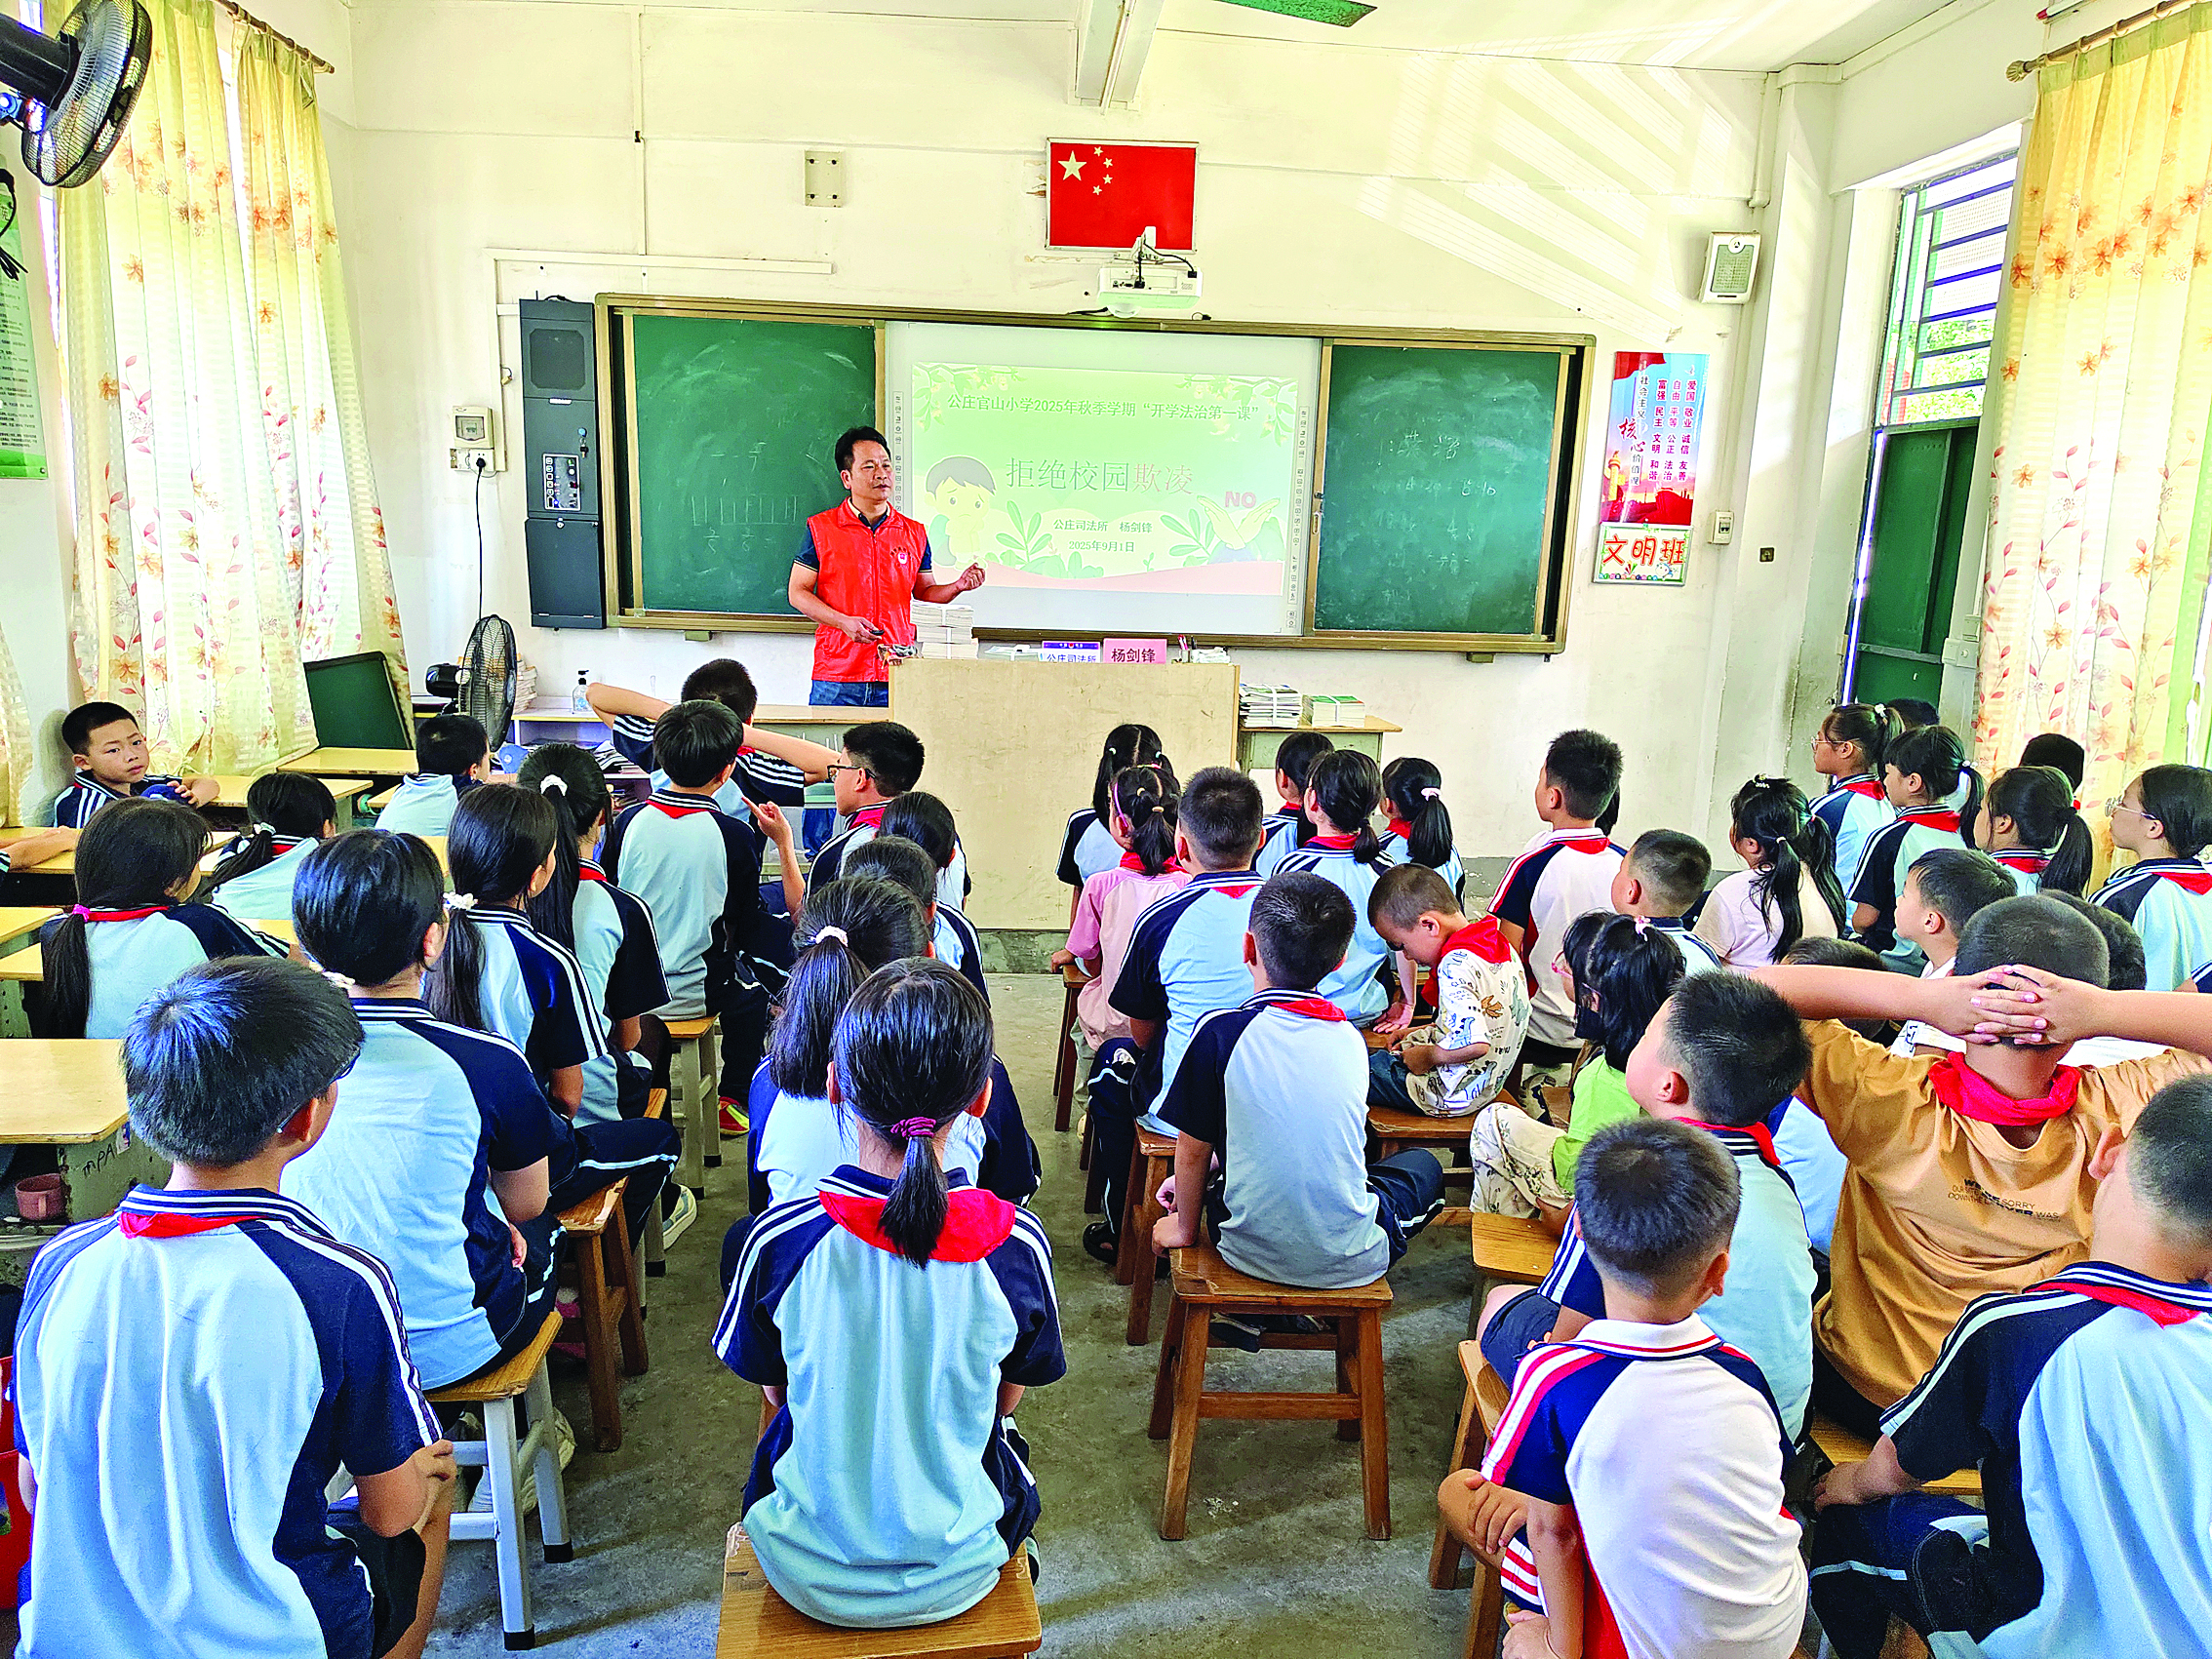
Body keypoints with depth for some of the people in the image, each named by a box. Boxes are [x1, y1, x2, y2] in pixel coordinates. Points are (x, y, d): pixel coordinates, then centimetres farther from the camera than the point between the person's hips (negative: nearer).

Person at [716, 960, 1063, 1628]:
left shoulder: (779, 1240, -23)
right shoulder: (1018, 1245, -22)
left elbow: (774, 1390, -5)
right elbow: (1007, 1397, -4)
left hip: (812, 1576, 0)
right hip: (955, 1578, 0)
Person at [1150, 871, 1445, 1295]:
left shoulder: (1220, 1033, -16)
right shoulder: (1351, 1039, -4)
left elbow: (1193, 1151, -7)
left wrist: (1185, 1228, 12)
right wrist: (1195, 1176, 19)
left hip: (1253, 1254, 0)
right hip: (1353, 1263, 0)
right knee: (1423, 1164, 29)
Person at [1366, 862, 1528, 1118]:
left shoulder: (1455, 966, -27)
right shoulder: (1499, 945, 2)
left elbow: (1474, 1043, -36)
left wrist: (1428, 1055, -19)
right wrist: (1425, 1032, 12)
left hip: (1452, 1096, -10)